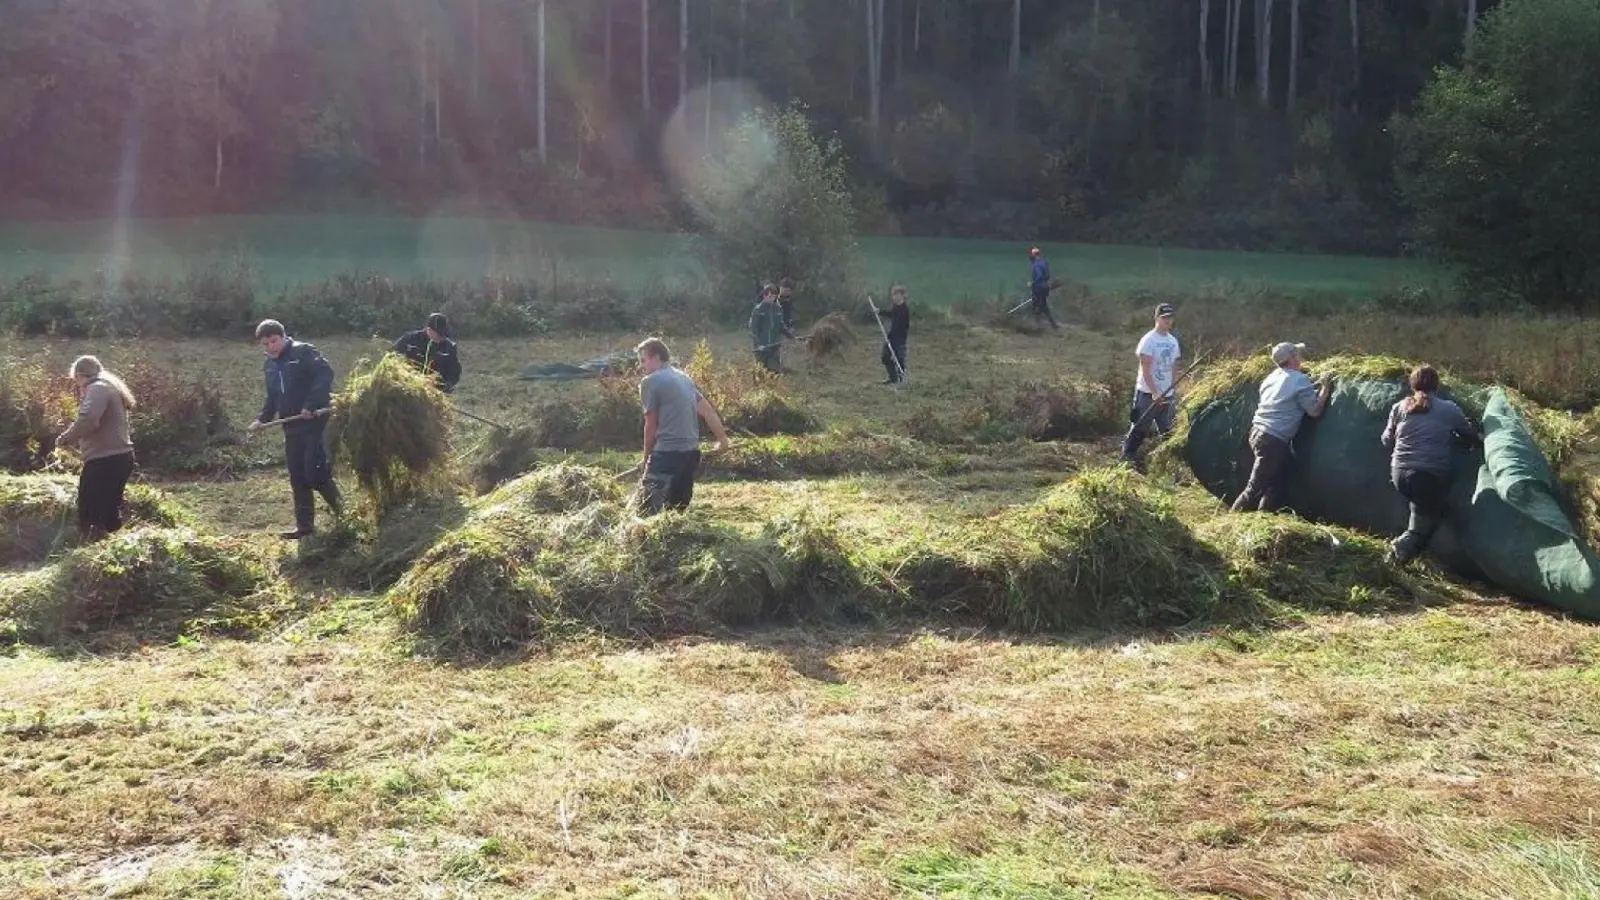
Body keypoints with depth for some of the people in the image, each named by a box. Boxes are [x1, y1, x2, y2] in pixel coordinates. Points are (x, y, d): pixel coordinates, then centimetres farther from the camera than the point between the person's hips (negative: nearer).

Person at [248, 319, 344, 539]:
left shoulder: (303, 352, -7)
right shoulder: (271, 364, 17)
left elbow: (326, 374, -20)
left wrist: (311, 405, -26)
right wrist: (263, 419, 9)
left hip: (316, 423, -8)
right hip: (292, 428, 8)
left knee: (315, 473, -14)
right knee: (298, 479, 8)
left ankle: (341, 511, 7)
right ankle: (305, 525, 14)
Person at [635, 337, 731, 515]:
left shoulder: (650, 382, -4)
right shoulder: (684, 378, 17)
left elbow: (651, 425, -2)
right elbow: (707, 411, 18)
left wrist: (647, 457, 8)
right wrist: (722, 438, 26)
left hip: (667, 452, -7)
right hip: (692, 451, 7)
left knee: (649, 507, -10)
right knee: (679, 507, 12)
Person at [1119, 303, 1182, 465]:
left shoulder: (1173, 341, 10)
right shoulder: (1149, 340, -11)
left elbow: (1174, 367, 15)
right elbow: (1145, 369, -15)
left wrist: (1172, 390, 8)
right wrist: (1155, 393, -20)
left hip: (1166, 394, 7)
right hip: (1148, 393, -7)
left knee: (1166, 431, 10)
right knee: (1139, 429, -3)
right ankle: (1127, 457, 6)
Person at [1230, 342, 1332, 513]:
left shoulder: (1273, 376, 14)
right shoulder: (1300, 380, -10)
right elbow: (1315, 410, -9)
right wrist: (1325, 389, 4)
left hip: (1258, 432, 9)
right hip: (1273, 440, -9)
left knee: (1277, 483, 16)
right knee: (1256, 487, -7)